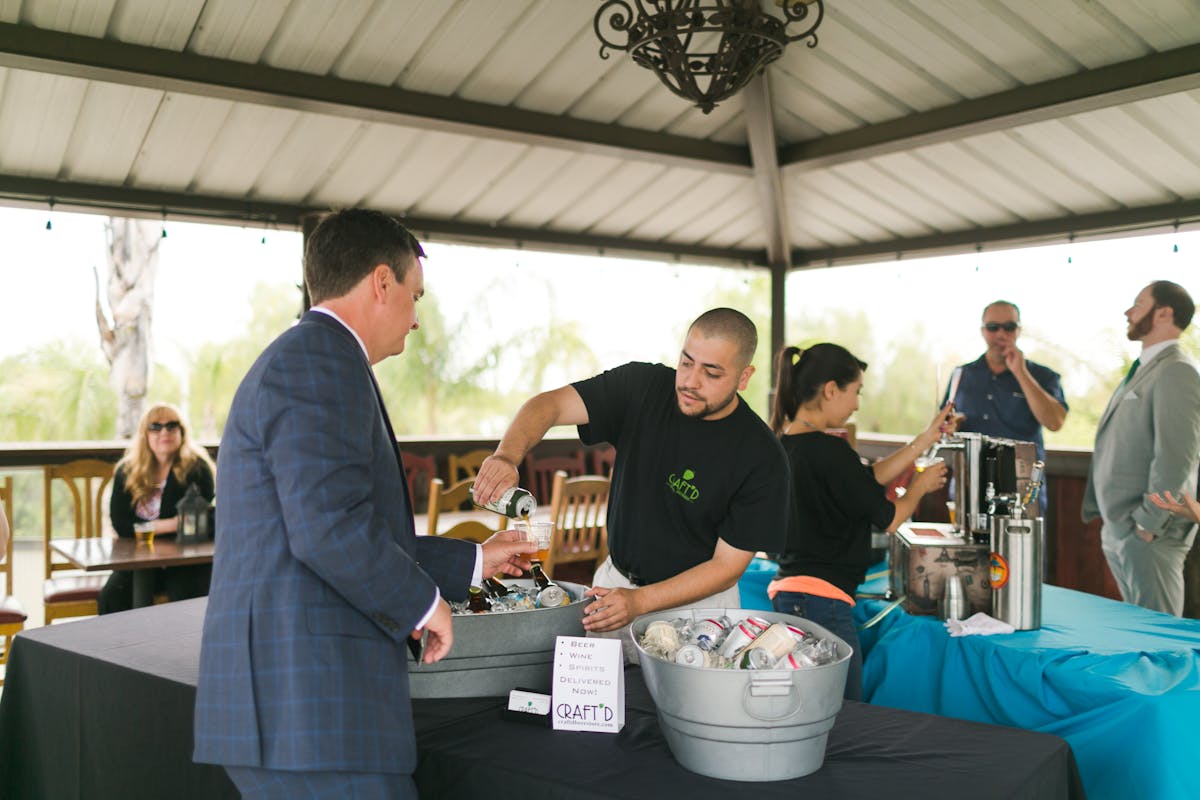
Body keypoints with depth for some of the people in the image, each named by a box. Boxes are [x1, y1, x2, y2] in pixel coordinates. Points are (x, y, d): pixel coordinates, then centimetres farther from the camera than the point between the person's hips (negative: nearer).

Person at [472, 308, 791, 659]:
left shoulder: (763, 458, -19)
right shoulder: (643, 386, -12)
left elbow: (728, 566, -16)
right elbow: (551, 404, -19)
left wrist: (639, 601, -27)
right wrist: (508, 455, -41)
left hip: (697, 602, -2)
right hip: (616, 581, 3)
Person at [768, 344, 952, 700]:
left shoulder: (785, 443, 10)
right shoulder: (828, 450, -17)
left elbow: (868, 478, 17)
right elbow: (889, 519, -7)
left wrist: (927, 438, 20)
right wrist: (920, 485, 13)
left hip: (786, 590, 10)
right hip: (821, 600, -10)